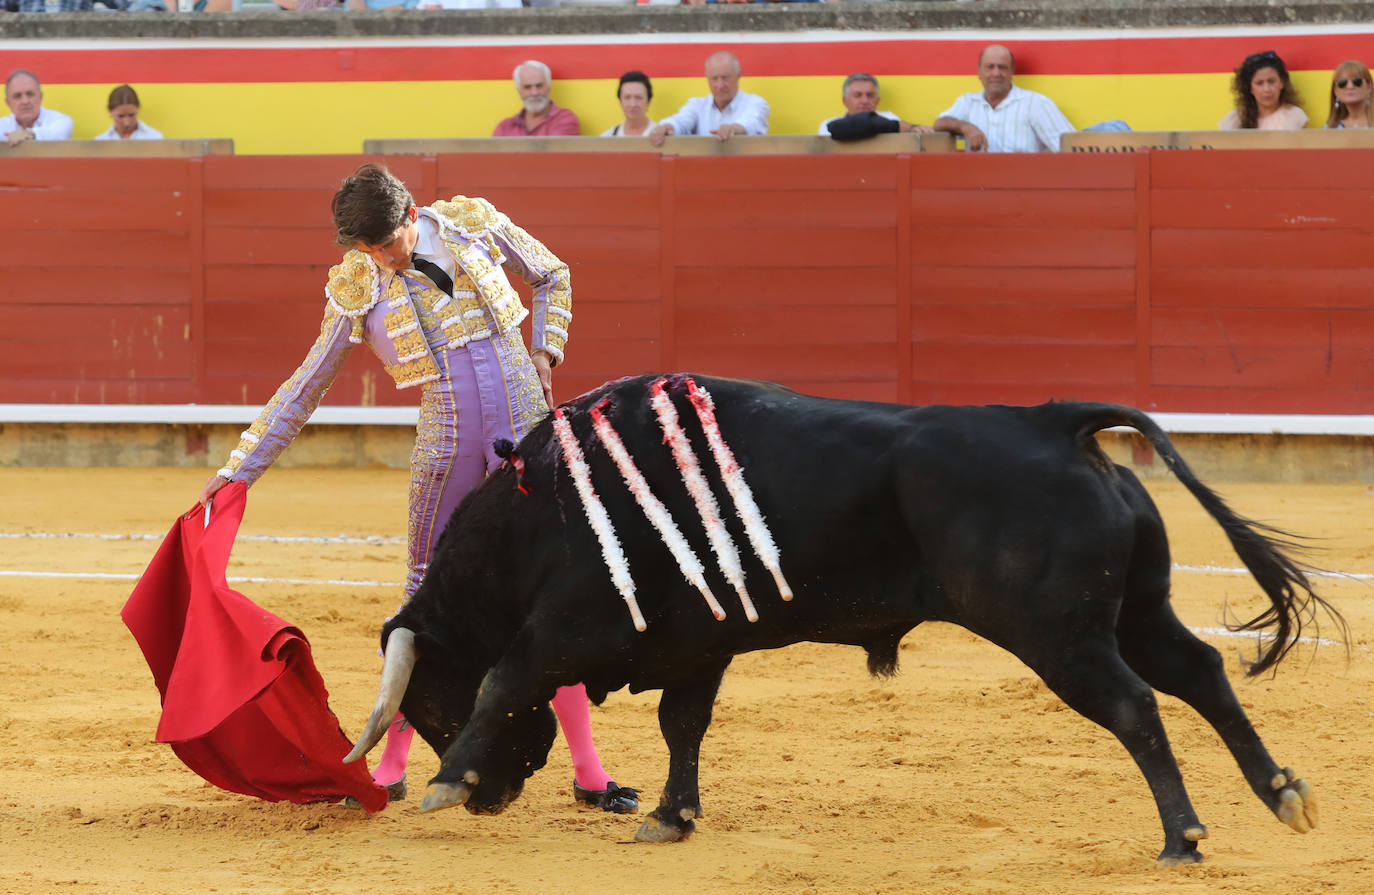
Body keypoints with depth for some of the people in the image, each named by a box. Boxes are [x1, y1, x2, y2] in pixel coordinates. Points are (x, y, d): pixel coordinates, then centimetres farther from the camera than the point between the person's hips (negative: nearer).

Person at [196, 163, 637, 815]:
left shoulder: (472, 224, 0)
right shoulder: (357, 289, -1)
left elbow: (552, 278, 17)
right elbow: (305, 388, 7)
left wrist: (545, 352, 2)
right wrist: (239, 470, 6)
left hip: (526, 425, 0)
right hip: (446, 441, 0)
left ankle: (588, 772, 1)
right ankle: (392, 765, 15)